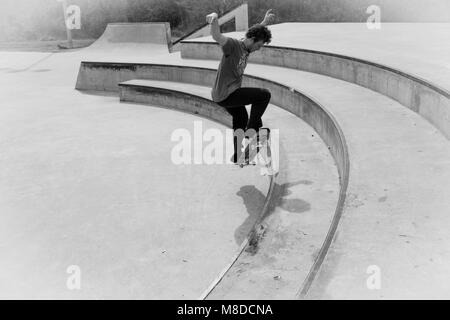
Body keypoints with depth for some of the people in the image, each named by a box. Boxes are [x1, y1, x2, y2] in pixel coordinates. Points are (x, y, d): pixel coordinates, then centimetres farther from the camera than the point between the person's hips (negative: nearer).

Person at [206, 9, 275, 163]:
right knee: (264, 95, -10)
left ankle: (238, 156, 42)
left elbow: (257, 32, 32)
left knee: (241, 119, 27)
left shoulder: (246, 47, 7)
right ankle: (251, 130, -2)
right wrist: (214, 20, -57)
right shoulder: (233, 45, -20)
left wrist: (265, 22, 35)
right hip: (225, 95, -10)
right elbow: (217, 37, -40)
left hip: (231, 92, 10)